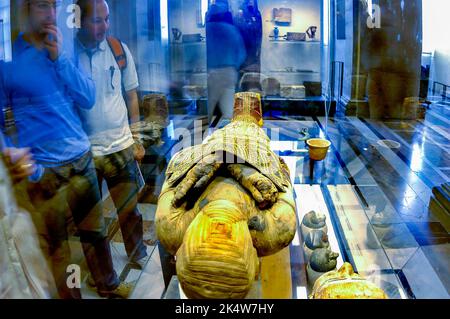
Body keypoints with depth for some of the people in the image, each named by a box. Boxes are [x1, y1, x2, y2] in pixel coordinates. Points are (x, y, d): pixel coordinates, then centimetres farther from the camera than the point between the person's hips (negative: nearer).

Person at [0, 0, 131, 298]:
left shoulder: (63, 50, 7)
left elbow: (88, 99, 0)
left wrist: (59, 57, -10)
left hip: (82, 159, 5)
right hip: (44, 170, -4)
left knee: (95, 229, 17)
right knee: (56, 243, 9)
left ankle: (108, 283, 38)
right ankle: (70, 296, 29)